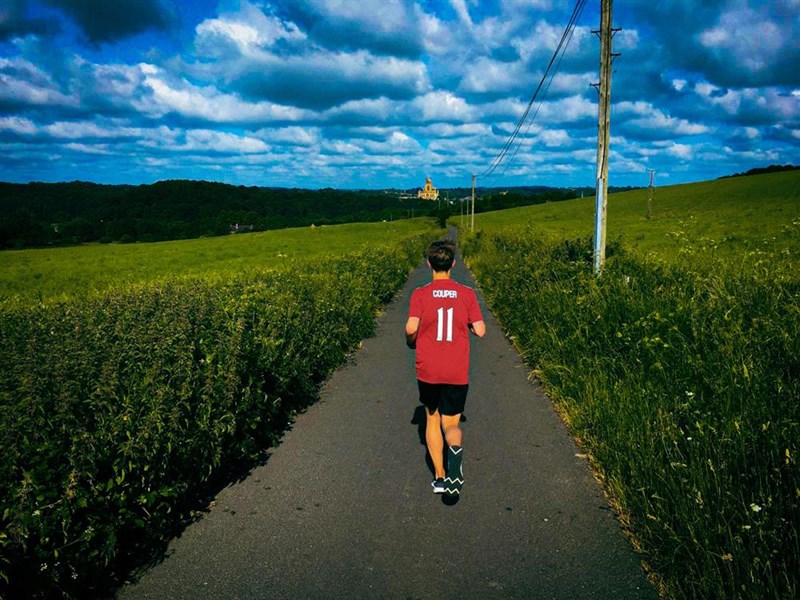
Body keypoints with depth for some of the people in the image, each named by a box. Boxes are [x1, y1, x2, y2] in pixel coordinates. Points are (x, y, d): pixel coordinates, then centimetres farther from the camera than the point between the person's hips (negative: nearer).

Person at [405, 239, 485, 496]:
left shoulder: (420, 294, -5)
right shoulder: (467, 294, -1)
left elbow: (411, 328, -15)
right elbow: (480, 331, -2)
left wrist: (411, 342, 8)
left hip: (428, 371, 0)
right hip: (458, 373, 1)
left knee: (432, 418, 21)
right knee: (451, 424, 10)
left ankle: (439, 476, 19)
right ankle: (455, 449, -26)